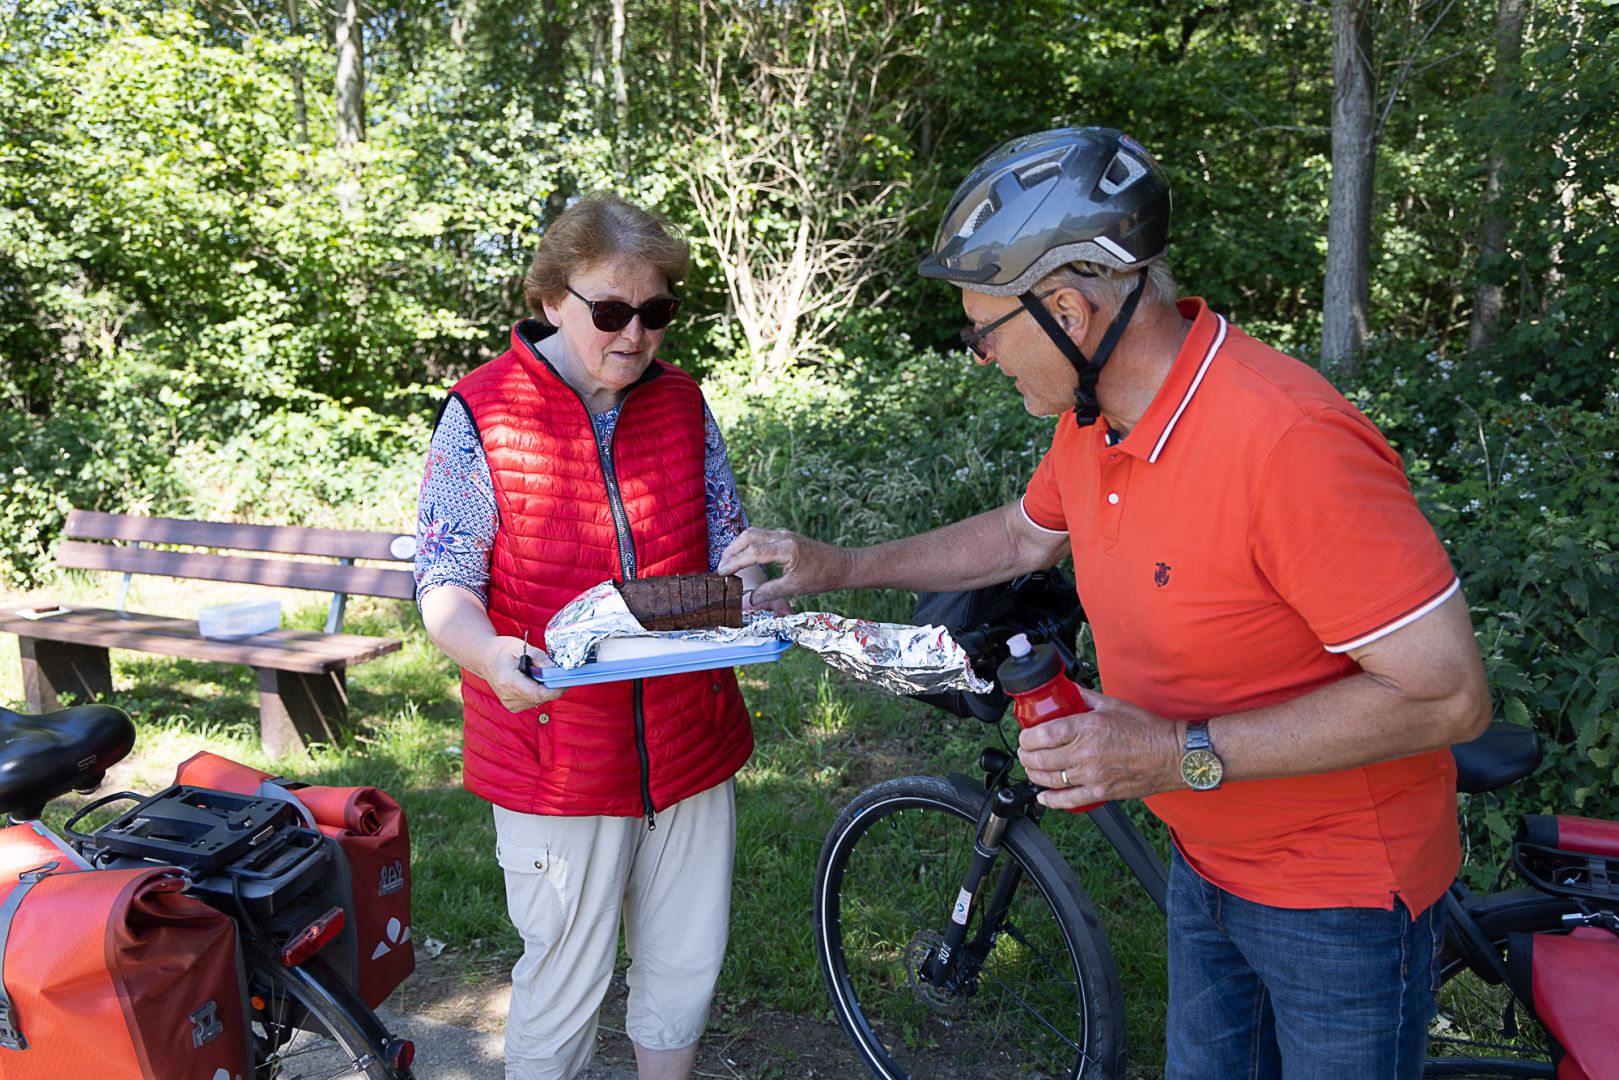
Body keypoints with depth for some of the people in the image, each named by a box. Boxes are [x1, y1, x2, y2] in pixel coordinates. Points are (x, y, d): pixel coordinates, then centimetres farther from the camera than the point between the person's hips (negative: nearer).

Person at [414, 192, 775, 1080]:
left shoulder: (682, 403, 4)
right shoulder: (482, 413, -9)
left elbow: (725, 536, 10)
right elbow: (444, 580, -10)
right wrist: (491, 655, -30)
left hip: (691, 742, 4)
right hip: (557, 758, -4)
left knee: (686, 966, 17)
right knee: (565, 981, 9)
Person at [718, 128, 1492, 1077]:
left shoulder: (1288, 441, -33)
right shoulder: (1097, 412, -7)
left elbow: (1450, 693, -29)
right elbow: (1024, 537, 14)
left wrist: (1181, 755, -31)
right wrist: (836, 567, 10)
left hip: (1340, 893, -7)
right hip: (1209, 864, 7)